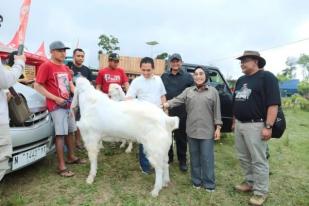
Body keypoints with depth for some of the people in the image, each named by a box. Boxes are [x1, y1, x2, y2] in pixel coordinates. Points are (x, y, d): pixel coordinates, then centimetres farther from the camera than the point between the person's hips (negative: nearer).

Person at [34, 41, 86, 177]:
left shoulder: (65, 68, 15)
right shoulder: (46, 66, -9)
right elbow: (37, 86, -13)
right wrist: (55, 98, -17)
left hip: (68, 104, 8)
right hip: (56, 106, -8)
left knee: (70, 131, 14)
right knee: (60, 134, -8)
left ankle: (71, 157, 30)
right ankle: (61, 166, -1)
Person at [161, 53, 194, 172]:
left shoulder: (187, 77, 0)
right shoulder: (164, 76, 8)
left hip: (182, 113, -2)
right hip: (166, 111, 3)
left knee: (181, 137, 8)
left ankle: (182, 160, 23)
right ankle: (168, 157, 31)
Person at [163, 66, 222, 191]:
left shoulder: (213, 91, 2)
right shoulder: (188, 91, 7)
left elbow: (217, 111, 1)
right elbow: (177, 100, -6)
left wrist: (218, 127, -3)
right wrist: (167, 104, -25)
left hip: (207, 131, -2)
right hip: (192, 131, 3)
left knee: (207, 158, 3)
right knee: (194, 157, 13)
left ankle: (209, 183, 18)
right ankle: (196, 181, 28)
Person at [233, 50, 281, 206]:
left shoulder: (267, 77, -8)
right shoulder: (241, 80, 16)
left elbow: (273, 104, -15)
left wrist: (268, 126, -20)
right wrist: (234, 121, 19)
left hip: (255, 125, -8)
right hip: (239, 125, 8)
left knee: (258, 160, 2)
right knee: (243, 158, 16)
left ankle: (261, 192, 17)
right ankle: (250, 182, 34)